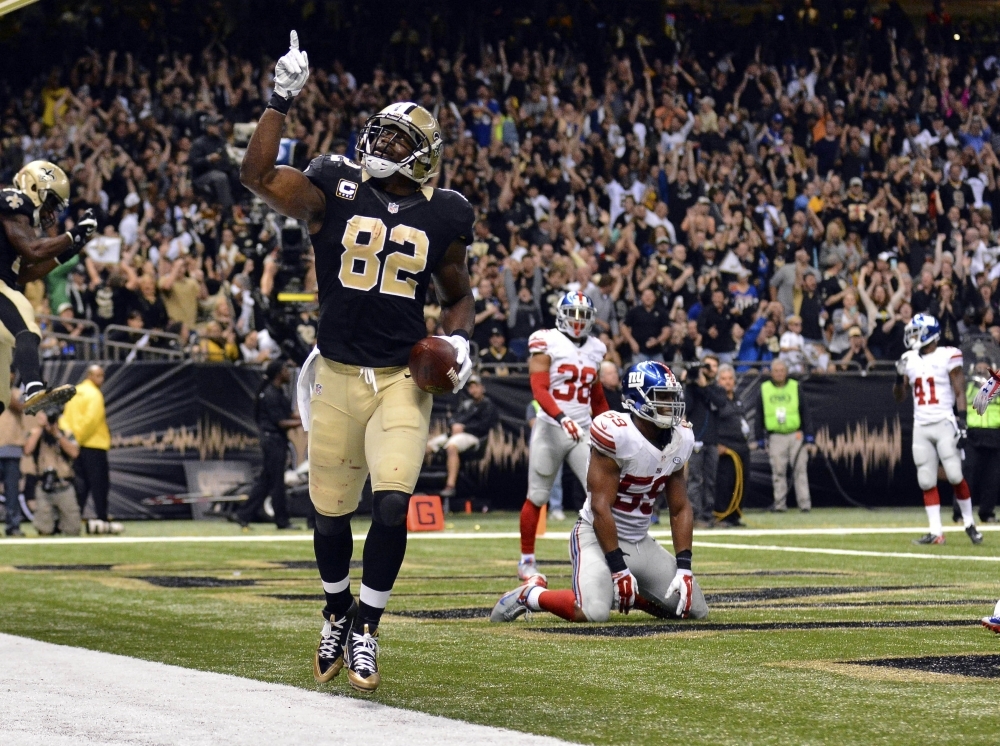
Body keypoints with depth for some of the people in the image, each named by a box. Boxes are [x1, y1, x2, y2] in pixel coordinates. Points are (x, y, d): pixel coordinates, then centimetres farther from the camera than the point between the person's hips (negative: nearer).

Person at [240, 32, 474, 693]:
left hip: (403, 380, 0)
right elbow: (258, 176, -16)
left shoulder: (440, 219, 4)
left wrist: (459, 339, -3)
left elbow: (458, 297, 17)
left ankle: (366, 629, 1)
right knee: (331, 512, 10)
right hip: (336, 376, 0)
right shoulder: (334, 193, -1)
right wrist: (282, 102, -21)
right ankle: (337, 615, 37)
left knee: (392, 504, -16)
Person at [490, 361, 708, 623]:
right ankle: (529, 594, -4)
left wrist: (684, 567, -4)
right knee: (594, 612, -32)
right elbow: (600, 508, -22)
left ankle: (627, 595, 20)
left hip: (641, 542, 7)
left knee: (696, 609, 1)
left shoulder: (680, 441, 0)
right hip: (599, 537, -7)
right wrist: (619, 570, -23)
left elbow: (681, 509, 6)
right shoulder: (617, 434, -22)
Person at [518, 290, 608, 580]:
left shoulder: (595, 349, 10)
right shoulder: (547, 343, -6)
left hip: (584, 432, 4)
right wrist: (562, 418, -30)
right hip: (550, 429, -4)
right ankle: (526, 559, 20)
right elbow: (539, 388, -16)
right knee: (537, 498, 6)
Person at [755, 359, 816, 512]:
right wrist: (761, 440, 7)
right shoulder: (764, 389, 7)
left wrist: (810, 439, -1)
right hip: (775, 437, 1)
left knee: (800, 470, -4)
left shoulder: (795, 387, 5)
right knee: (778, 472, 0)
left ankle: (804, 503, -5)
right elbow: (759, 417, 11)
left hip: (796, 435, -1)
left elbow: (805, 414, 5)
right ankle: (779, 503, 4)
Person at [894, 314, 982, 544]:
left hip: (945, 424, -5)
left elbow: (960, 393, -7)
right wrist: (899, 377, -3)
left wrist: (962, 422, -15)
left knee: (955, 476, -9)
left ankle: (969, 523, 9)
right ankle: (935, 532, 5)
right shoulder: (910, 361, 11)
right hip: (921, 427, 5)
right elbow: (899, 397, 15)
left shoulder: (947, 357, -5)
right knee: (926, 482, 2)